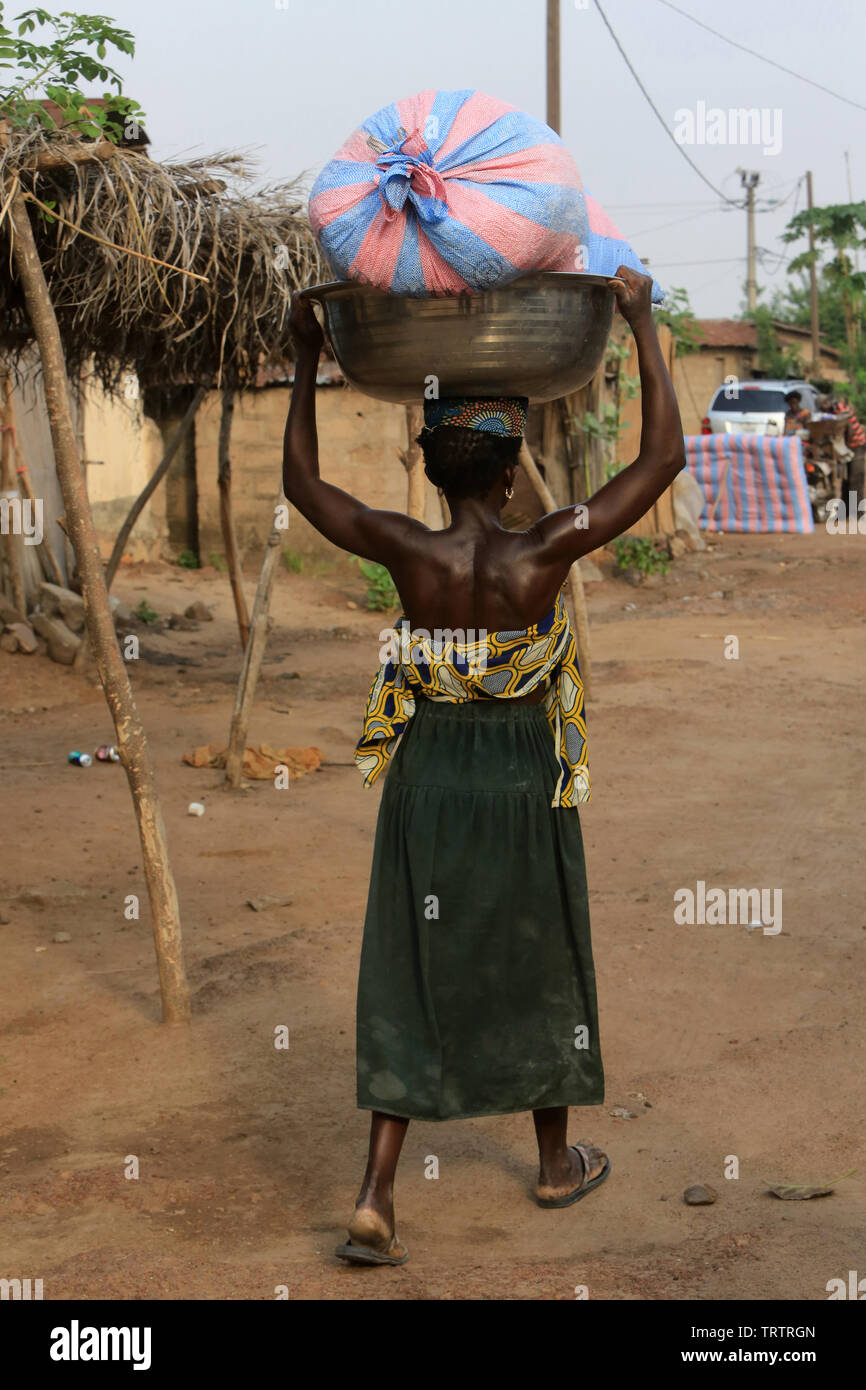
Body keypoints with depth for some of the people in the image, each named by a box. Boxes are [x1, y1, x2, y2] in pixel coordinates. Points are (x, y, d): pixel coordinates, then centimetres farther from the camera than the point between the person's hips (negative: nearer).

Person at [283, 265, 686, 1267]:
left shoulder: (408, 554, -12)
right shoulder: (543, 555, -17)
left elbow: (300, 483, 4)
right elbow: (663, 459, -12)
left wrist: (307, 359, 9)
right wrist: (643, 327, -8)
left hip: (427, 782, 1)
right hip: (524, 787, -1)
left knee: (412, 979, 7)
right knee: (536, 968, 17)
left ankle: (376, 1198, -1)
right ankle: (558, 1163, 35)